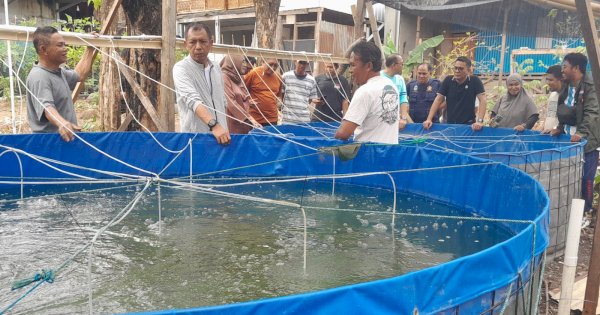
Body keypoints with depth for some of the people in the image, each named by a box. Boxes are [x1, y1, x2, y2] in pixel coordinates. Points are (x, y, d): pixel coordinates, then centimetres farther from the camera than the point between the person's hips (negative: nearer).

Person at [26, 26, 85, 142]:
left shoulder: (59, 72, 13)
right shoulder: (39, 77, -19)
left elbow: (79, 75, 34)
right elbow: (46, 106, -35)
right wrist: (61, 123, -55)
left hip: (67, 137, 10)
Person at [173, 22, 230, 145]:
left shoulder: (216, 68, 10)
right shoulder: (181, 68, -11)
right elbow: (193, 100, -27)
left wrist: (223, 129, 15)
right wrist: (214, 125, -40)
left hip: (220, 134, 6)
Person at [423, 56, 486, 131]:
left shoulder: (474, 81, -6)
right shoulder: (448, 80, 1)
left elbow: (483, 100, -12)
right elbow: (438, 100, -1)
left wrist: (479, 121, -25)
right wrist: (429, 119, -11)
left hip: (468, 125, -2)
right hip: (450, 124, 2)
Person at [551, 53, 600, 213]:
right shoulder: (567, 87, 12)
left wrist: (581, 133, -31)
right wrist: (560, 128, 10)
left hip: (587, 141, -8)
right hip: (569, 139, 8)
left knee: (585, 179, -1)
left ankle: (585, 211, 12)